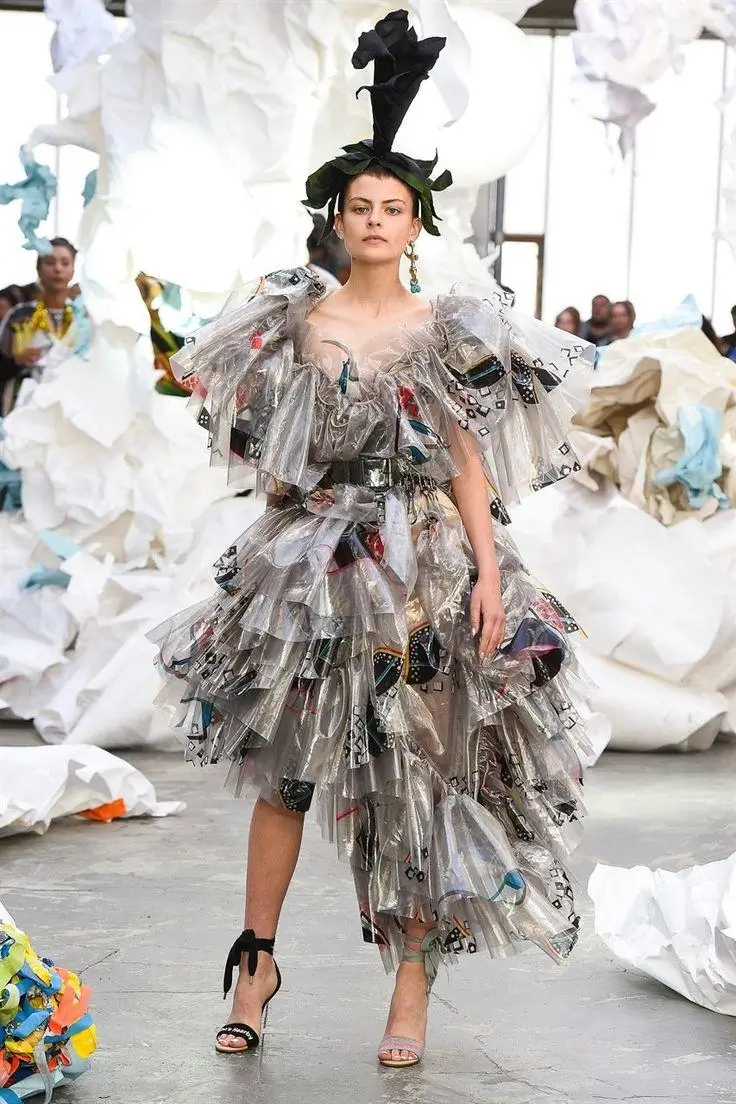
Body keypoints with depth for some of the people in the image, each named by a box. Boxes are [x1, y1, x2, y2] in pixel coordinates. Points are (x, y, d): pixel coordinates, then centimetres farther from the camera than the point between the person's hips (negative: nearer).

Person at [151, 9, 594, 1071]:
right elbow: (265, 448, 16)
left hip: (424, 567, -1)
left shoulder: (448, 329, 1)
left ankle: (414, 985, 12)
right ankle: (256, 960, 18)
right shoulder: (295, 319, 5)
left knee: (418, 773, 2)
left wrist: (490, 572, -8)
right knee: (285, 766, 4)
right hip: (310, 565, 1)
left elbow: (469, 461, -1)